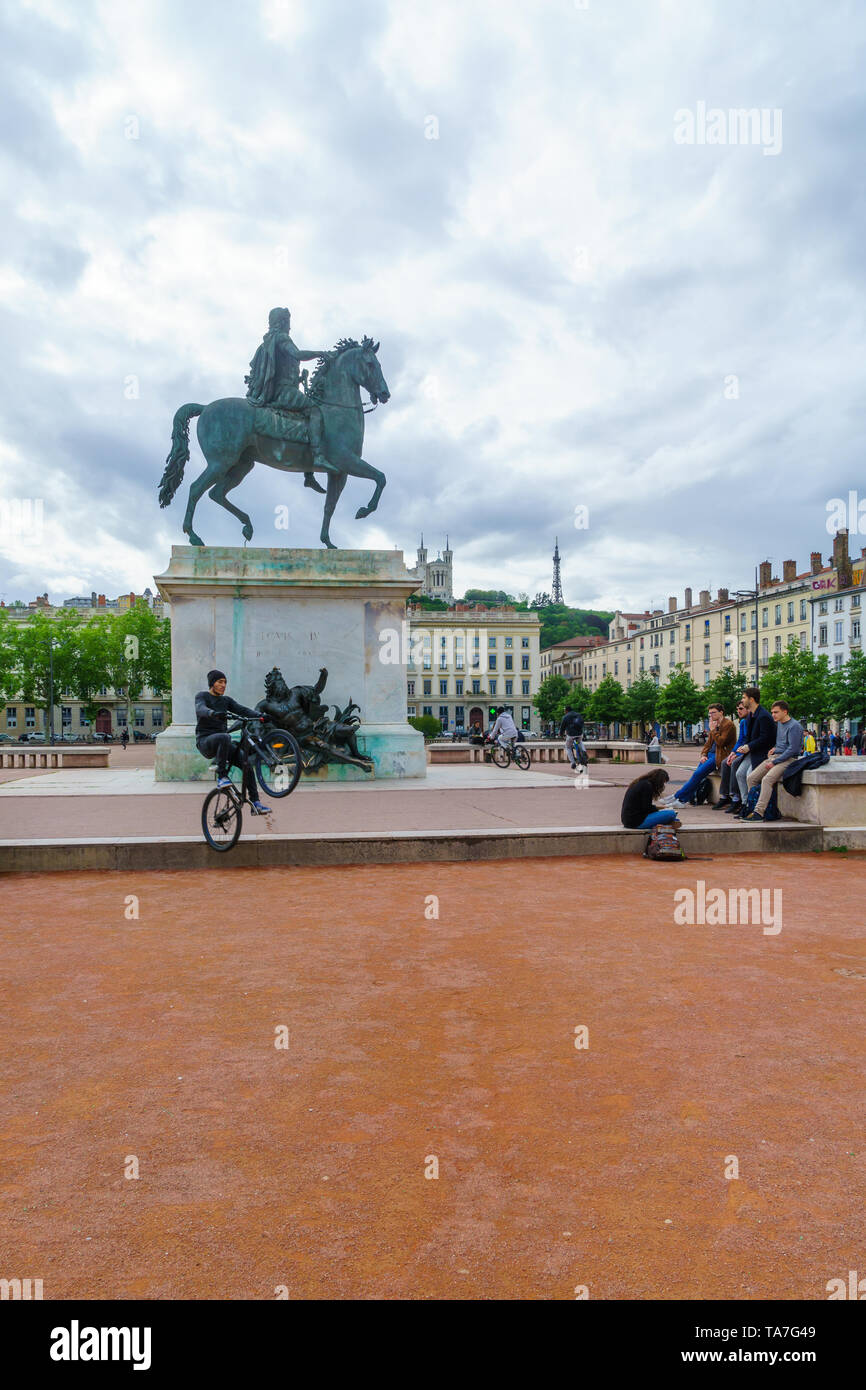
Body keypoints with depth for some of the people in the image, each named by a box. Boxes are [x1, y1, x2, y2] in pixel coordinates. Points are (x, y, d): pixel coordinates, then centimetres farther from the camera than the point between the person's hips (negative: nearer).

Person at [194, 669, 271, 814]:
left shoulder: (226, 700, 17)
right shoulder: (202, 696, 1)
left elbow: (242, 710, 2)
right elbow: (201, 709, -22)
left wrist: (260, 715, -17)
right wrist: (214, 713, -45)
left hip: (221, 742, 5)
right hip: (205, 741, -5)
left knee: (246, 762, -16)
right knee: (225, 737, -39)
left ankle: (255, 803, -15)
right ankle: (221, 776, -26)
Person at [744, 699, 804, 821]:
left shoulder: (794, 726, -10)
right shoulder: (778, 723, 17)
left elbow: (792, 749, -17)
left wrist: (774, 762, -17)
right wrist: (775, 749, 13)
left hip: (788, 759, -9)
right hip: (775, 756, 9)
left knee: (767, 779, -31)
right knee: (751, 778, -5)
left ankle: (759, 813, -33)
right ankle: (752, 808, -1)